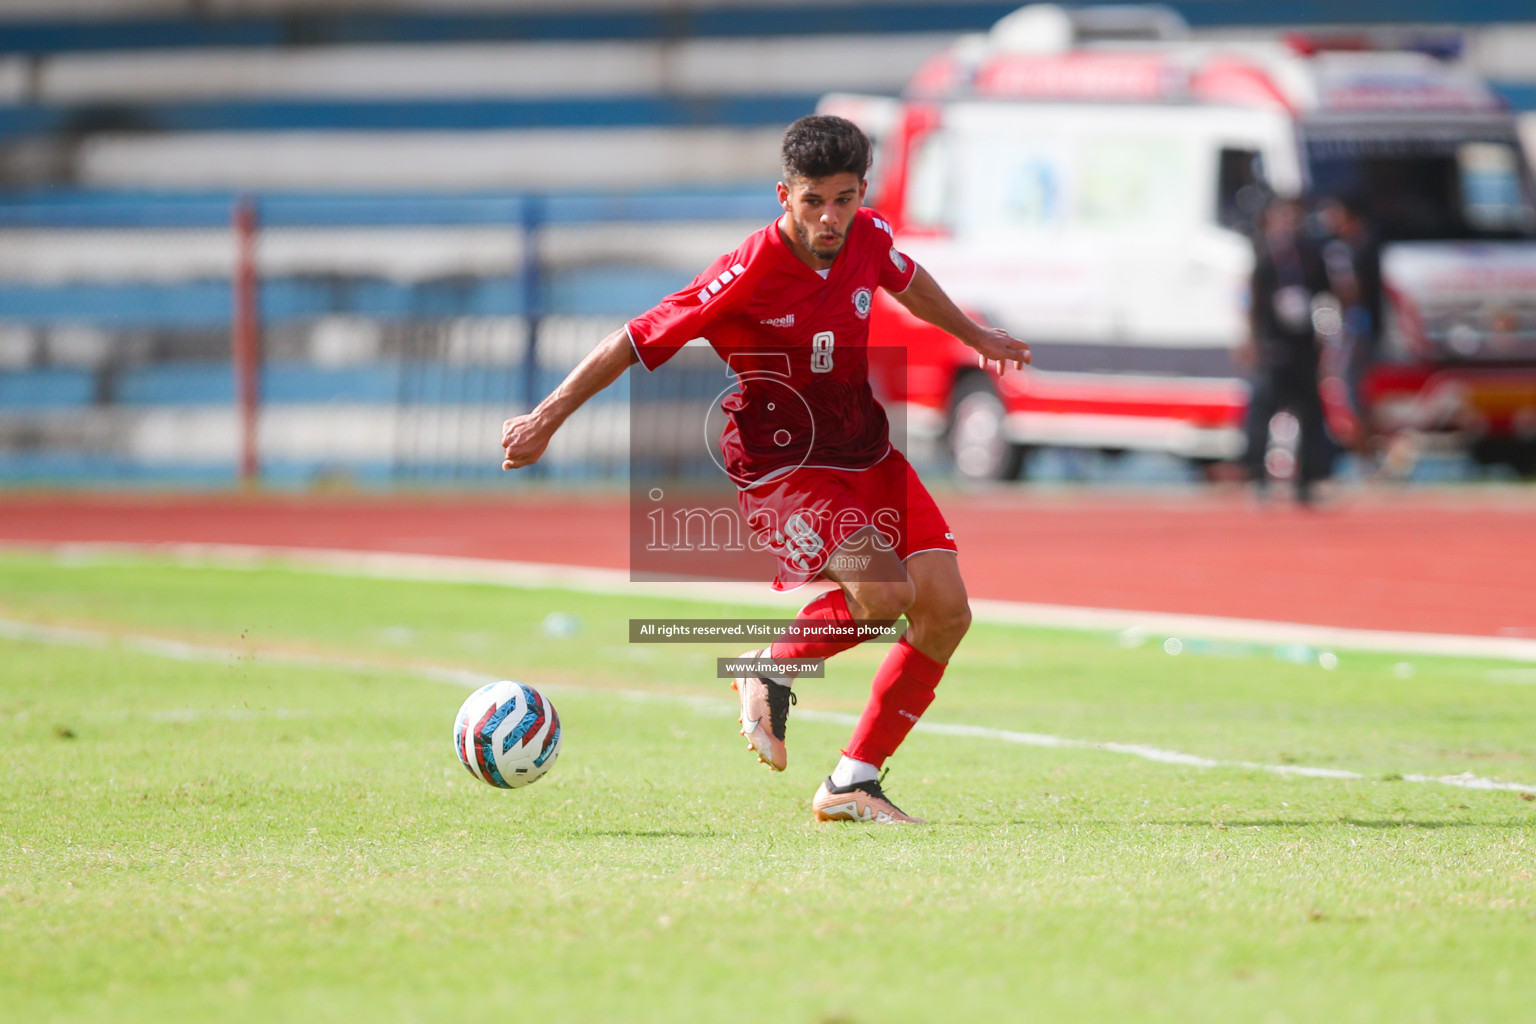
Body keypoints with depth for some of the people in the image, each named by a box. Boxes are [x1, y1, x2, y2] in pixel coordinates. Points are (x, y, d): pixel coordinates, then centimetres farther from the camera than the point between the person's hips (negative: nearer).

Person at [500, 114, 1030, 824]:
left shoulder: (867, 236, -5)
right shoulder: (748, 274, -24)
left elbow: (906, 280, 21)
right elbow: (637, 341, -16)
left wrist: (974, 336, 37)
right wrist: (546, 419, -13)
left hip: (868, 454, 7)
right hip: (779, 467, -7)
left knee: (946, 611, -6)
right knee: (884, 590, -29)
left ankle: (852, 785, 4)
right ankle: (774, 669, 1)